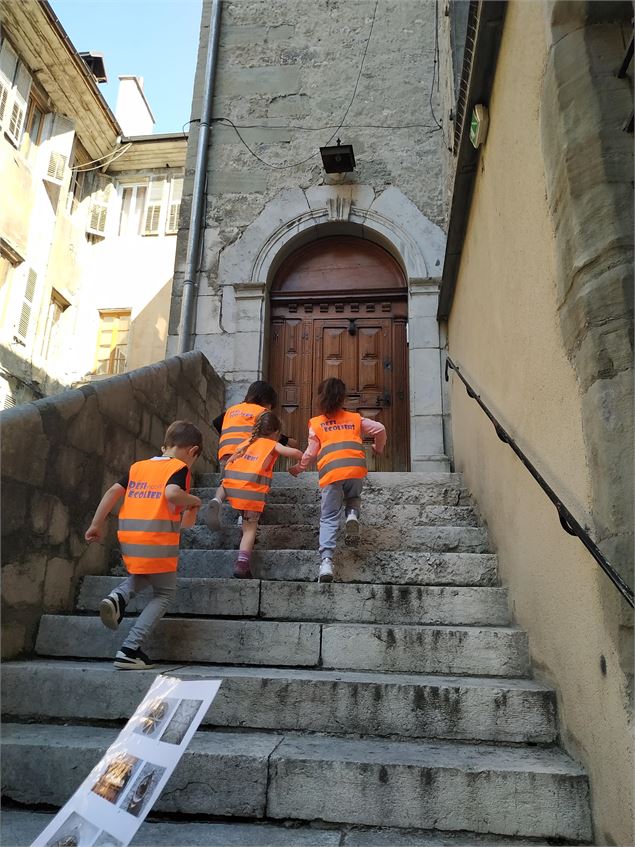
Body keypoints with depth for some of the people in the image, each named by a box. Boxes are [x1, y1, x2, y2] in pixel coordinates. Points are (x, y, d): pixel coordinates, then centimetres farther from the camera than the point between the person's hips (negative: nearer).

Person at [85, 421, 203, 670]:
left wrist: (96, 524, 13)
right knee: (164, 593, 12)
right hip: (158, 540, -6)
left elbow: (113, 492, 9)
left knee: (143, 575, 32)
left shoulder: (138, 466, 15)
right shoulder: (180, 468, -3)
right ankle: (130, 650, 3)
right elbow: (171, 493, -22)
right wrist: (193, 500, -4)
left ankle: (119, 596, 1)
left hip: (128, 537, 6)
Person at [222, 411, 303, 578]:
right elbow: (294, 452, -1)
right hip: (252, 487, -4)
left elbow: (228, 462, 23)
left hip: (231, 481, 4)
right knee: (250, 528, 4)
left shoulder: (246, 443, 24)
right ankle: (242, 563, -8)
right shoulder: (273, 445, 12)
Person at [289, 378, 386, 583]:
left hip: (330, 472, -1)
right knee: (353, 497, 31)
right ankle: (352, 515, -3)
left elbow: (311, 453, 12)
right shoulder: (355, 419, 21)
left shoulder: (316, 423, 15)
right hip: (356, 468, 2)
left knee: (329, 518, 4)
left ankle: (326, 561, -11)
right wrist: (378, 449, 33)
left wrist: (299, 468, 29)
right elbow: (379, 429, 15)